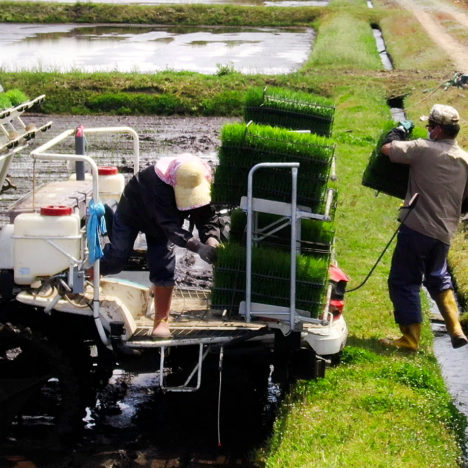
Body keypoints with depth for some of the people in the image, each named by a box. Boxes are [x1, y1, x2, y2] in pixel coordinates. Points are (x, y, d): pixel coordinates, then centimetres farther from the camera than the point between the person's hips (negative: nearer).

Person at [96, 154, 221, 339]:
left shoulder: (201, 184, -29)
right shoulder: (159, 184, -46)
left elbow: (207, 217, -24)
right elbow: (170, 225, -51)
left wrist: (211, 241, -46)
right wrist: (198, 247, -62)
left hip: (159, 222, 4)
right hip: (132, 211, -4)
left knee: (163, 268, -6)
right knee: (116, 260, 1)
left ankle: (161, 321, 2)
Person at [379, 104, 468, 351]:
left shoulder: (423, 149, -12)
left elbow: (387, 149, -6)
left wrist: (400, 130, 12)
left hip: (417, 227, -7)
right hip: (444, 232, 7)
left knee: (403, 282, 5)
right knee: (438, 277, 26)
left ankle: (410, 338, 7)